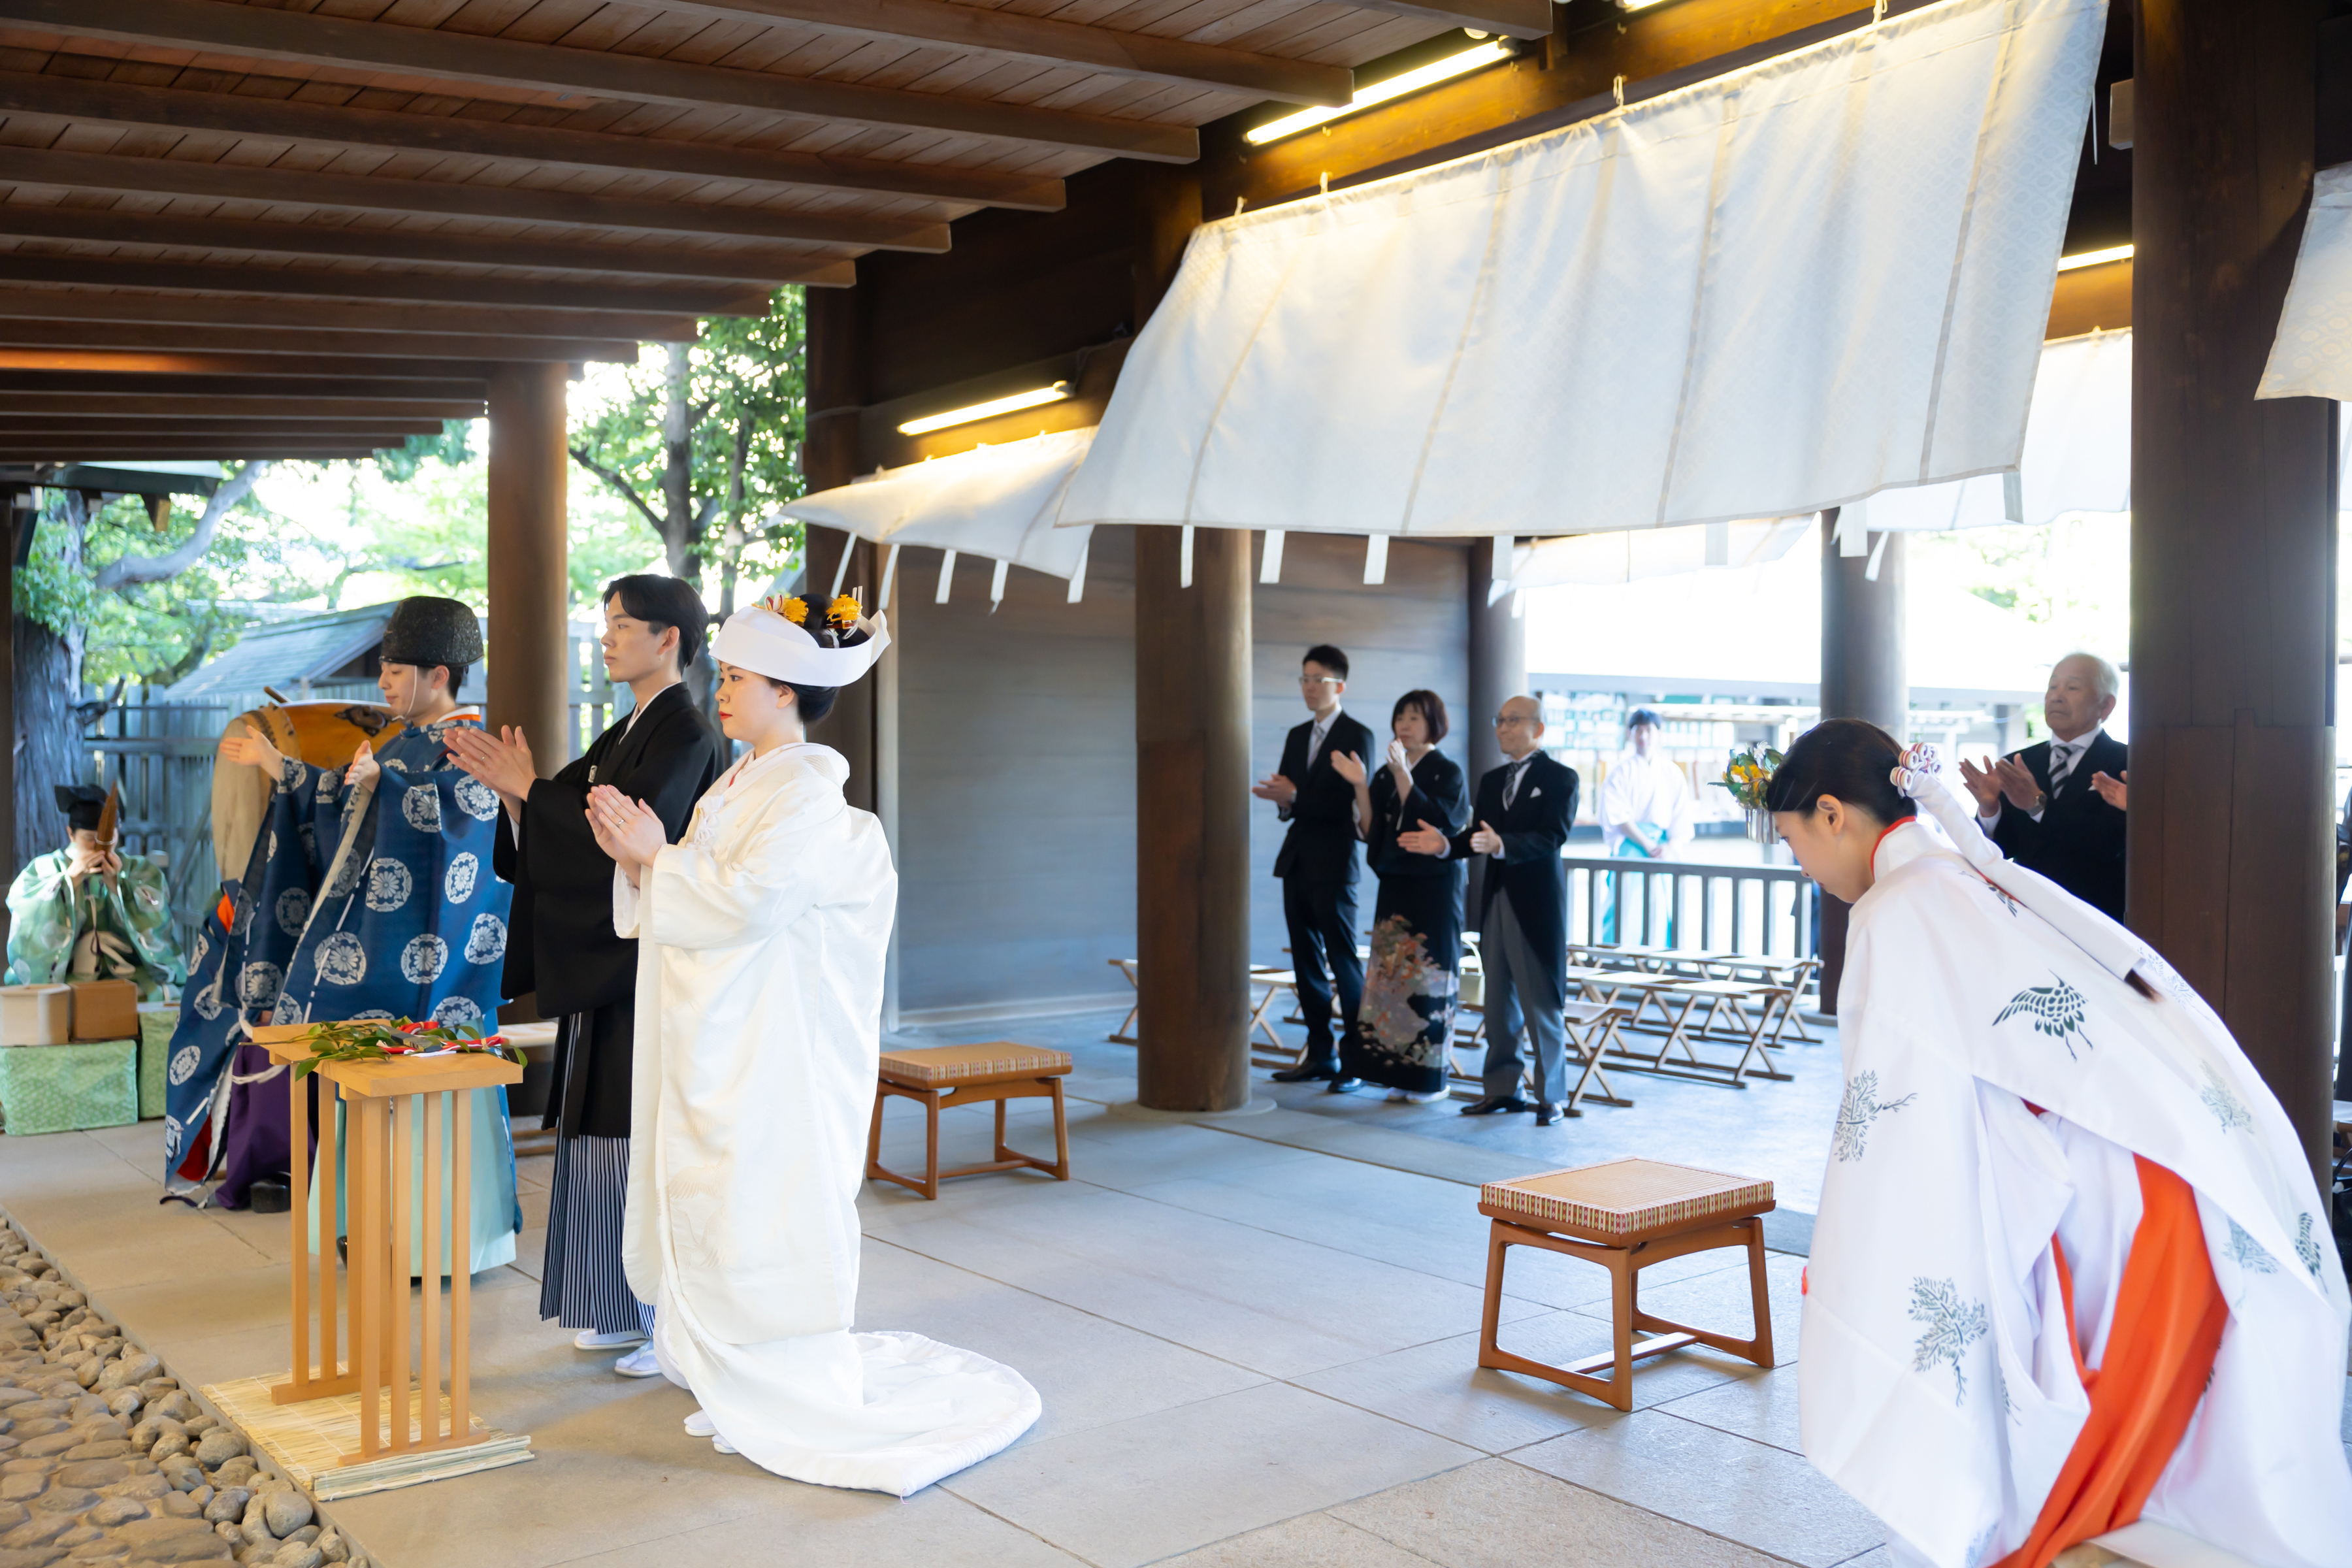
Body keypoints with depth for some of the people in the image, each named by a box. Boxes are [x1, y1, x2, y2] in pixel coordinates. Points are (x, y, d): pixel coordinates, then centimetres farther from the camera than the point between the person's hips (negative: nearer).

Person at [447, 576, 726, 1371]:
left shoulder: (687, 736, -13)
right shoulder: (625, 734, 15)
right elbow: (571, 824, 11)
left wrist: (527, 787, -19)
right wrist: (512, 785, -5)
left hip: (652, 970, -9)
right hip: (607, 966, 9)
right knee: (609, 1142, 13)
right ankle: (630, 1309, 24)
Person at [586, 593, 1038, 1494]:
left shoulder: (809, 793, -13)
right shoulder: (733, 790, 14)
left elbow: (749, 902, -22)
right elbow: (703, 902, 15)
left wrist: (657, 856, -12)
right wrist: (638, 858, -1)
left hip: (772, 1054, -9)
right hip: (713, 1047, 9)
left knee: (761, 1206, -2)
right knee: (710, 1204, 13)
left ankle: (781, 1390, 9)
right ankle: (721, 1366, 26)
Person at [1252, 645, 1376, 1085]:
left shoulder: (1357, 736, -6)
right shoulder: (1296, 737, 17)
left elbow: (1352, 803, -15)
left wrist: (1295, 796, -20)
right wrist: (1282, 801, -5)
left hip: (1333, 863, -8)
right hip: (1297, 861, 8)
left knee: (1344, 960, -5)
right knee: (1307, 960, 10)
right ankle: (1321, 1055, 16)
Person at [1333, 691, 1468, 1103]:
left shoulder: (1447, 772, -5)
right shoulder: (1386, 775, 11)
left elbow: (1433, 825, -19)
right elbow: (1369, 831, 5)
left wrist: (1403, 775, -23)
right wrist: (1361, 787, -7)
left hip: (1434, 887, -6)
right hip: (1394, 884, 6)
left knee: (1429, 975, -3)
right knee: (1390, 973, 4)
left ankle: (1432, 1077, 5)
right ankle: (1402, 1071, 11)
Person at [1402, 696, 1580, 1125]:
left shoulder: (1560, 778, -5)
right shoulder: (1491, 780, 16)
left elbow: (1551, 836, -18)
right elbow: (1479, 836, 11)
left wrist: (1501, 844, -32)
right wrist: (1445, 844, -7)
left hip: (1537, 903, -6)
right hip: (1496, 900, 6)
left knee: (1543, 1005, -1)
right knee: (1499, 1004, 11)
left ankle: (1552, 1097, 8)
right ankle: (1503, 1088, 19)